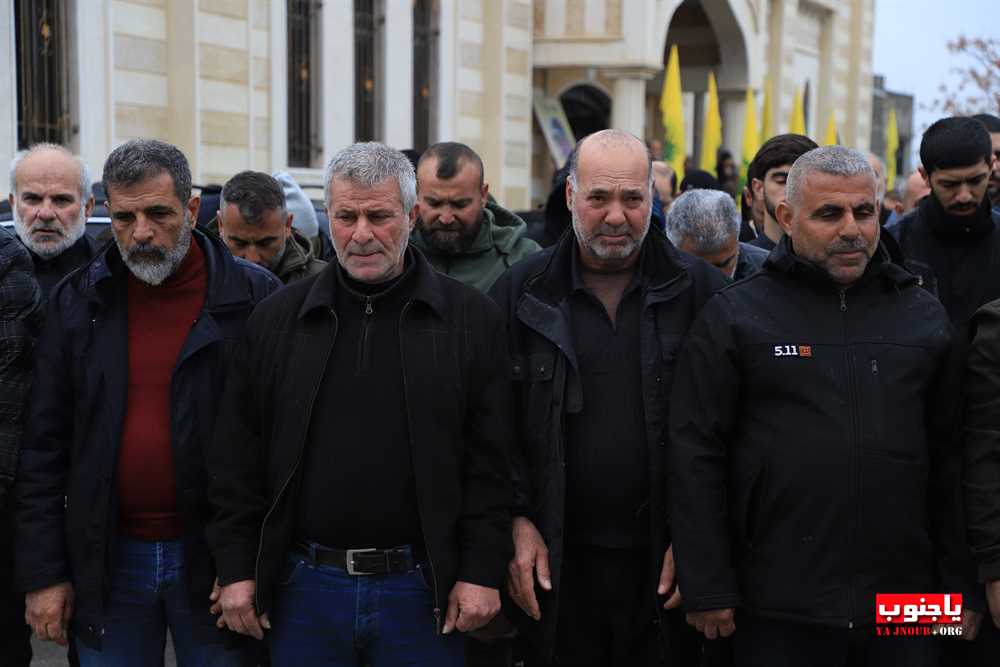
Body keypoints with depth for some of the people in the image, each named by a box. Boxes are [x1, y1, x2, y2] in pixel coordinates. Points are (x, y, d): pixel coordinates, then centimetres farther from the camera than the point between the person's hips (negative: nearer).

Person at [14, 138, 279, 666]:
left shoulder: (253, 299, -5)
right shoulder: (76, 303, 3)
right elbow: (44, 448, 5)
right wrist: (43, 573, 1)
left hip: (214, 560, -2)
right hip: (107, 560, 2)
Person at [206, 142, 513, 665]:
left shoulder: (472, 320, 1)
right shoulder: (277, 319, 6)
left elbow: (490, 462, -1)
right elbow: (238, 458, 6)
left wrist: (481, 572, -6)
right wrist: (237, 570, 2)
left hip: (421, 591, -1)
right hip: (304, 588, 2)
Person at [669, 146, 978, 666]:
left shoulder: (923, 315, 10)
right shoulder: (734, 315, -1)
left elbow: (948, 459, 12)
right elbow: (695, 457, -3)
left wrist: (957, 584, 9)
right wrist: (707, 589, -7)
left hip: (904, 601, 3)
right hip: (779, 610, -3)